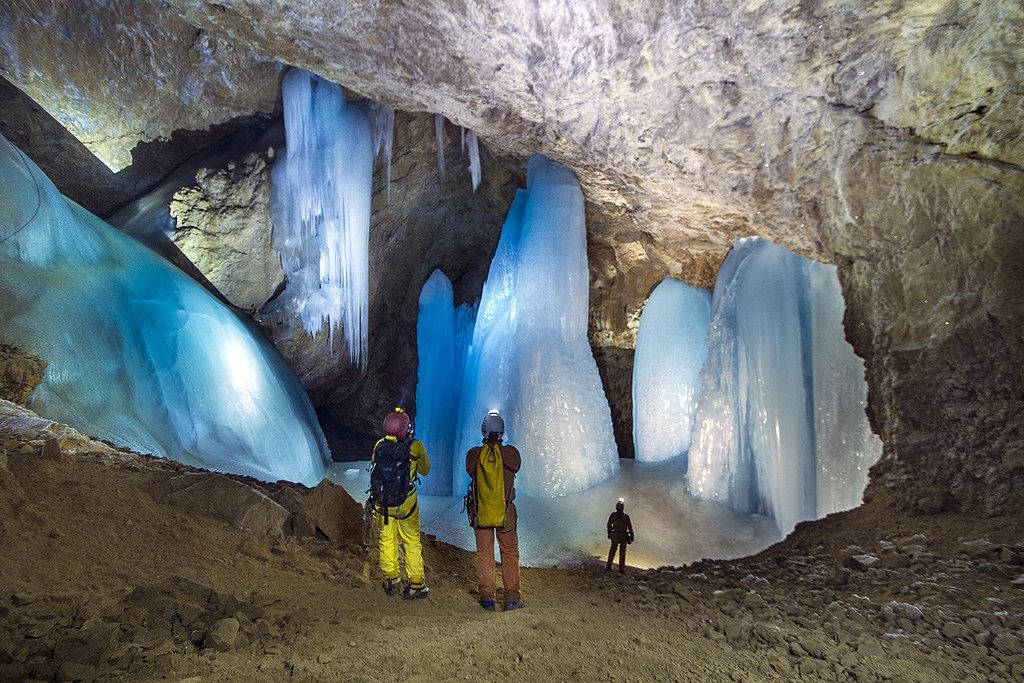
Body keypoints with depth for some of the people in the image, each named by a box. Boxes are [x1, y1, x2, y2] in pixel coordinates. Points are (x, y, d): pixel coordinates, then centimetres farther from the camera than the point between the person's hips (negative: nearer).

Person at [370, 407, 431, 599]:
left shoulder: (379, 445, -5)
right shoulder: (415, 446, -13)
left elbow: (374, 469, 11)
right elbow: (425, 470, 4)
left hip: (381, 502, 3)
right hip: (405, 504, -3)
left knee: (386, 540, 17)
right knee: (412, 542, 10)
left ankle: (390, 581, 28)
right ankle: (417, 585, 14)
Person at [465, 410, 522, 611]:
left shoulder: (473, 454, -9)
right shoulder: (511, 453, -11)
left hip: (480, 513, 1)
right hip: (506, 512, -1)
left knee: (484, 555, 11)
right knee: (510, 554, 10)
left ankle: (487, 598, 16)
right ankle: (512, 598, 13)